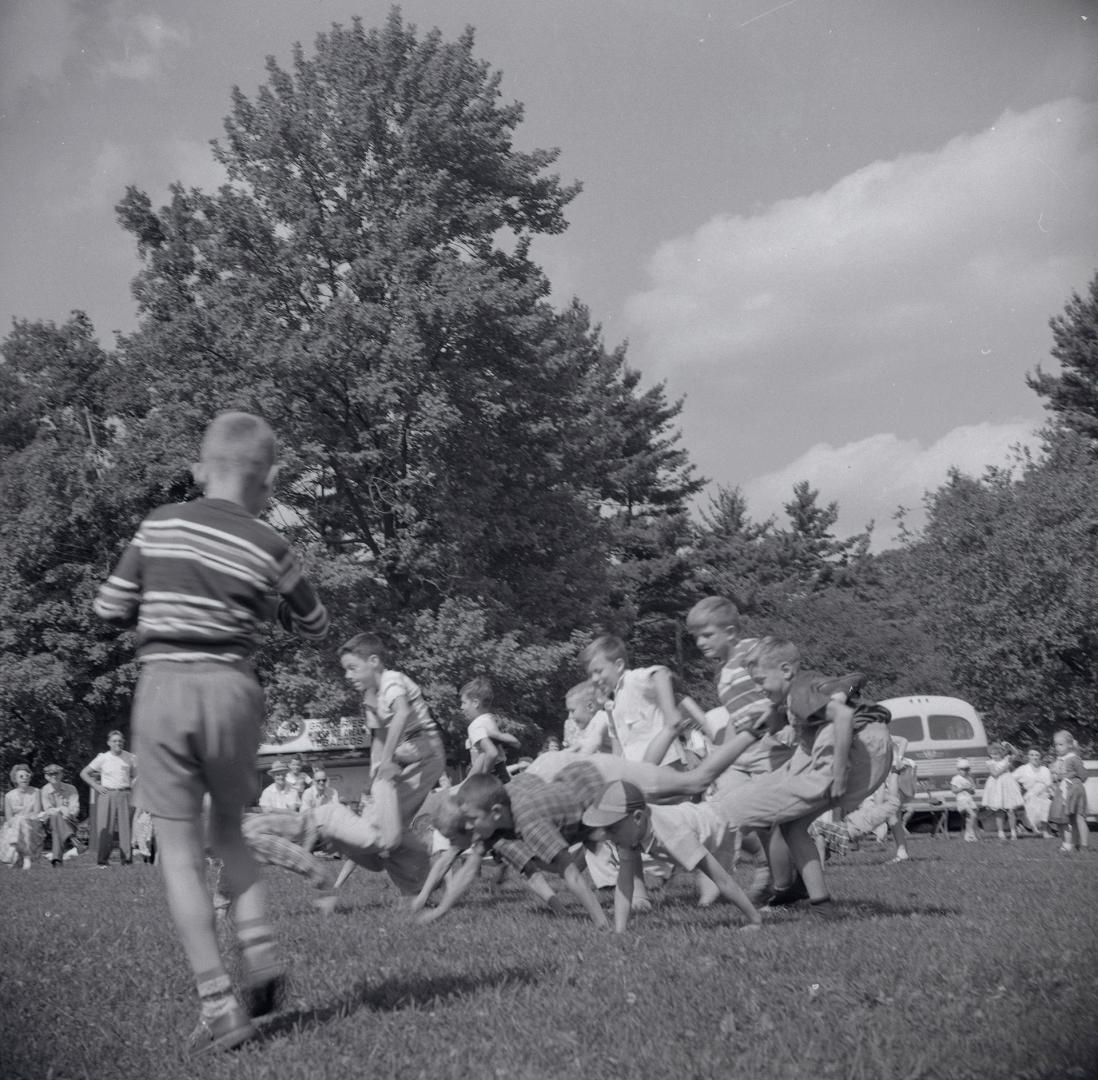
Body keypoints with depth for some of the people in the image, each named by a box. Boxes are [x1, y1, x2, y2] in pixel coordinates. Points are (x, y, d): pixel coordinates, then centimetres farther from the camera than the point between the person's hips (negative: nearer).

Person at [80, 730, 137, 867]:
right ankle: (102, 860, 1)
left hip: (125, 794, 1)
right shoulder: (102, 758, 4)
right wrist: (96, 786, 2)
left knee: (126, 826, -4)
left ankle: (127, 859, 0)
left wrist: (132, 787, 2)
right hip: (107, 795, -1)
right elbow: (84, 773, 11)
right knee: (105, 827, -4)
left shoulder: (130, 758, 8)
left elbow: (136, 776, 19)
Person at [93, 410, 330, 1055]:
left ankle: (219, 1006, -2)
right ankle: (261, 953, 5)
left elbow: (110, 611, 8)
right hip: (233, 692, 1)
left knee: (182, 853, 4)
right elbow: (317, 628, 13)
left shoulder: (160, 526, 1)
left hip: (162, 688, -1)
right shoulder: (269, 548, -1)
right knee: (227, 833, 23)